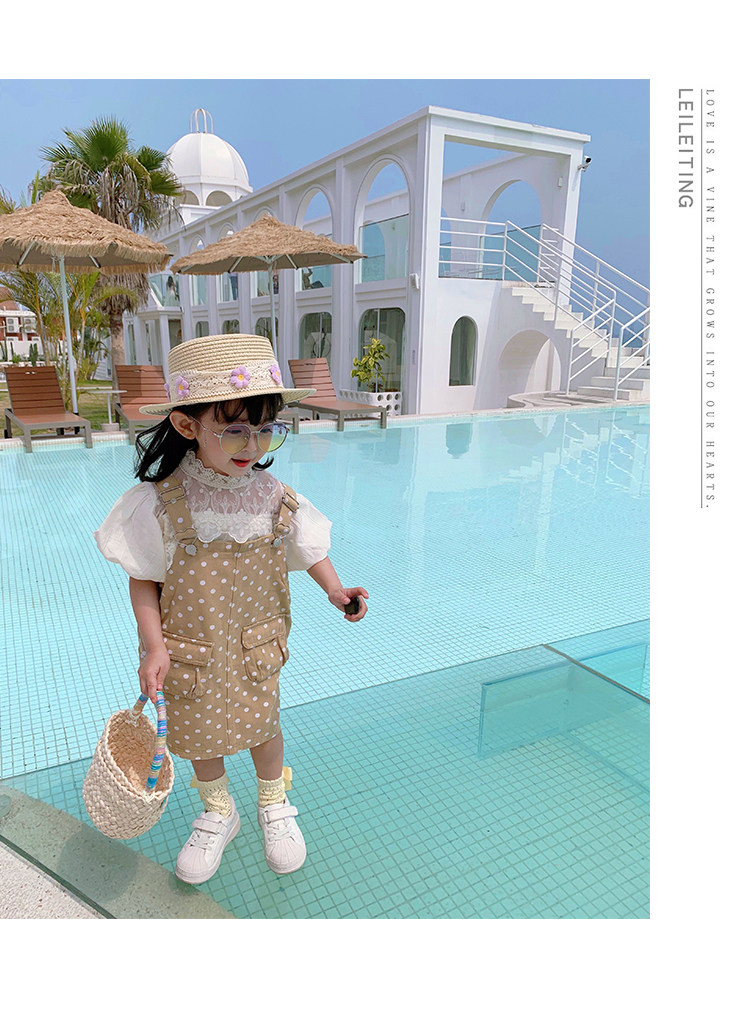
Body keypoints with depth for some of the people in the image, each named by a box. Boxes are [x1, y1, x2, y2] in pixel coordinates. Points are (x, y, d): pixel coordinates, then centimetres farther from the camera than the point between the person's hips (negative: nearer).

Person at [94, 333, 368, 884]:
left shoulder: (275, 497, -13)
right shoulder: (161, 503, -20)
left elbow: (308, 549, 2)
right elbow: (145, 580, -10)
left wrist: (335, 590, -15)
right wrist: (153, 646, -16)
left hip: (255, 648, 1)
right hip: (190, 649, -1)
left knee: (262, 725, 18)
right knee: (200, 734, 18)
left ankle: (275, 804, 48)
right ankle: (218, 812, 48)